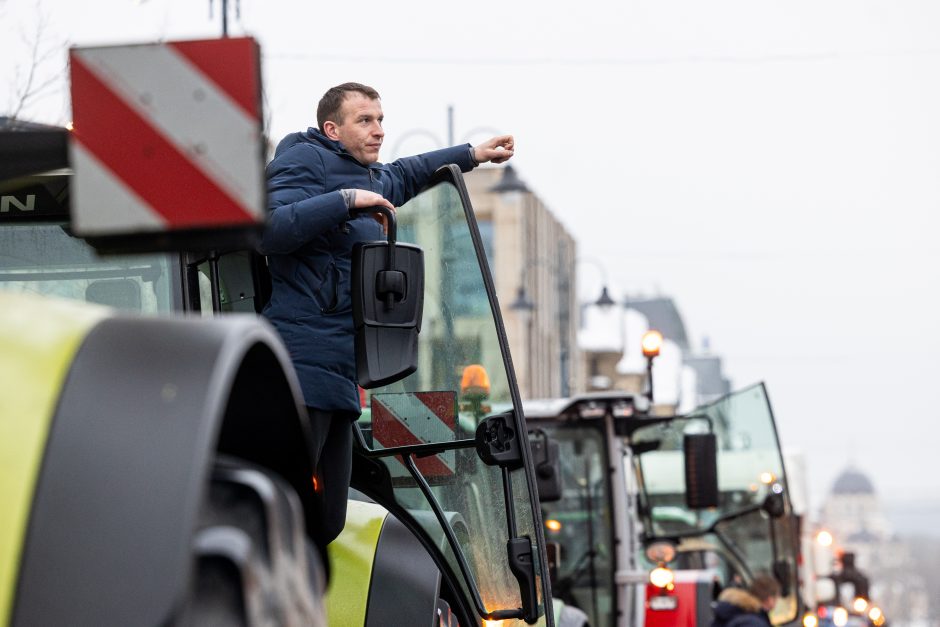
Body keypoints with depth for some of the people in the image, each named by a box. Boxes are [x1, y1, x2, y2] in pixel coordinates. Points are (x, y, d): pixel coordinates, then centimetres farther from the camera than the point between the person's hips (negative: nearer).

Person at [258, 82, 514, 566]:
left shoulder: (370, 180, 27)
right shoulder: (305, 160, -2)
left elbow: (402, 176, 52)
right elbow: (270, 230, -18)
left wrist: (472, 155, 56)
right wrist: (345, 200, -17)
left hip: (338, 378, 10)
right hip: (300, 367, -10)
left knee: (326, 522, 4)